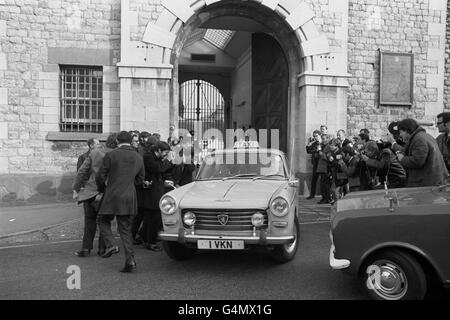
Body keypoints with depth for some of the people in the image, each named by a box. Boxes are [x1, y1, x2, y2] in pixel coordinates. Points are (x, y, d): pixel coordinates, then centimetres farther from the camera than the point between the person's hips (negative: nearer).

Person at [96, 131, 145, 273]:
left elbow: (100, 177, -4)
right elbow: (140, 179, 14)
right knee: (125, 229, 11)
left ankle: (111, 245, 4)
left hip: (113, 197, -4)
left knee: (102, 220, 21)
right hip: (130, 198, 4)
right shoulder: (139, 158, 6)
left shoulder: (111, 155, -8)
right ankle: (130, 259, 3)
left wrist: (102, 189, 16)